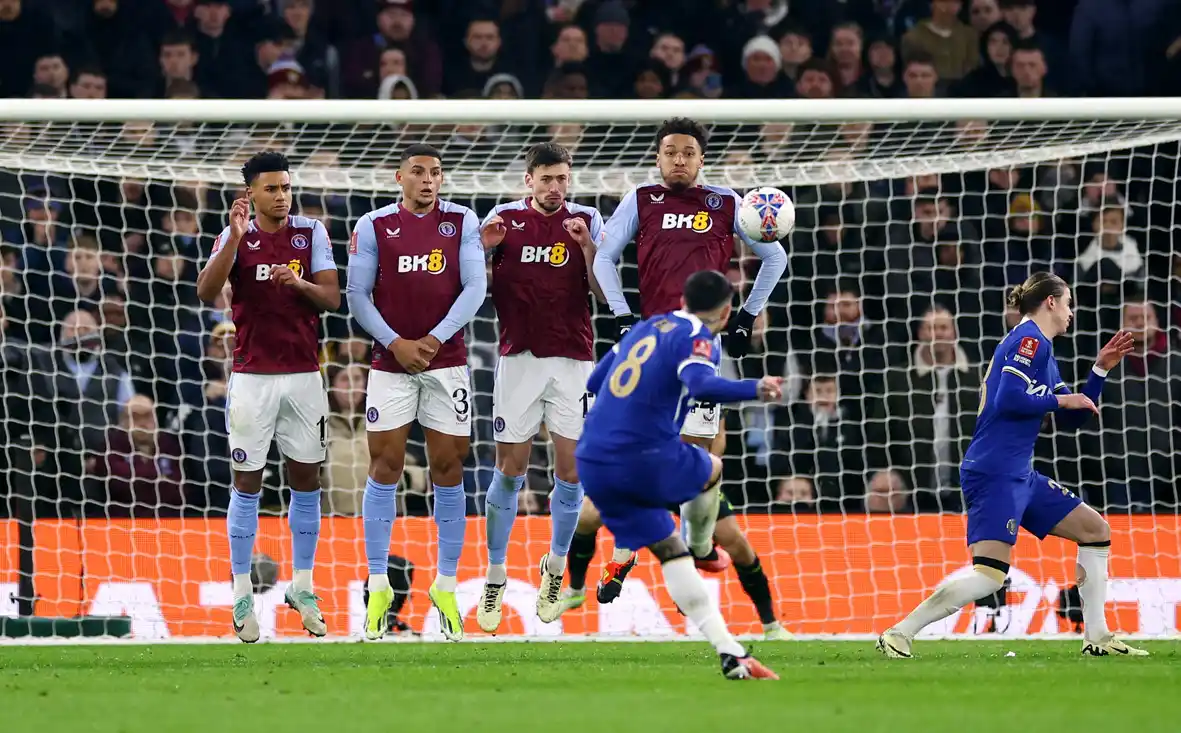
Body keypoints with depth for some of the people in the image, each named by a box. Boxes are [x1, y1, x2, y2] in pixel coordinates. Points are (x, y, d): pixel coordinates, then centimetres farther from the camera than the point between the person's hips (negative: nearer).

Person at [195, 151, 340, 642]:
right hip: (252, 376, -2)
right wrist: (234, 239, -24)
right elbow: (206, 292, -15)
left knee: (307, 479, 5)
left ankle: (302, 586, 16)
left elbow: (332, 298, -2)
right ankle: (242, 595, 3)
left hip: (304, 375, 2)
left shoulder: (311, 234, 4)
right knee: (247, 482, -1)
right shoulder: (235, 238, 0)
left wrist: (300, 283, -22)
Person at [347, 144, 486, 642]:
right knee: (384, 468, -3)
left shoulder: (461, 222, 3)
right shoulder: (373, 226, 2)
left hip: (447, 359, 1)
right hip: (391, 363, 0)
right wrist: (395, 343, -11)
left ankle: (446, 586, 10)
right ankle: (378, 585, 2)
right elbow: (358, 296, 1)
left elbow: (474, 288, -2)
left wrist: (435, 339, -13)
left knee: (448, 470, 2)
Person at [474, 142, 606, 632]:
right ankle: (494, 578, 7)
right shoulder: (504, 218, 5)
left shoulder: (587, 221, 4)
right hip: (519, 357, 0)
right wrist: (483, 247, -10)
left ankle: (555, 568, 16)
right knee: (509, 471, -1)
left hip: (573, 359, 0)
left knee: (571, 472, -2)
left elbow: (604, 291, 0)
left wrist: (586, 246, -16)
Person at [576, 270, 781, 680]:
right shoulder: (696, 337, -4)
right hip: (645, 461, -7)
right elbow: (700, 384, -26)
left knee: (671, 551, 12)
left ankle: (730, 653, 6)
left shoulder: (646, 328, 18)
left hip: (592, 464, 7)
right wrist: (753, 390, -38)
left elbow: (595, 382, 30)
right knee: (711, 470, 25)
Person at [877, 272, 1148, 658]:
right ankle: (898, 634, -15)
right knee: (990, 573, -19)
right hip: (995, 472, -11)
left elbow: (1072, 419, 24)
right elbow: (1008, 399, -22)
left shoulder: (1040, 348, 21)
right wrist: (1061, 399, -11)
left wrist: (1101, 369, 17)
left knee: (1096, 530, 13)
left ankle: (1096, 637, 15)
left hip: (1020, 476, 11)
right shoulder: (1029, 340, -9)